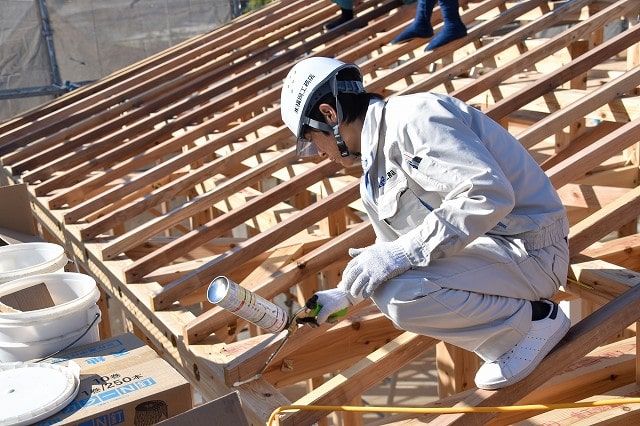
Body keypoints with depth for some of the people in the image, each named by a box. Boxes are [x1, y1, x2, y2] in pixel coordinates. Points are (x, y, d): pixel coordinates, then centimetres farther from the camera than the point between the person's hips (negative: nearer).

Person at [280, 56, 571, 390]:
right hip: (484, 245, 10)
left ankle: (532, 320, -4)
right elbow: (394, 251, 25)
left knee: (398, 293, -27)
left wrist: (403, 252, -29)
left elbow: (488, 193, -30)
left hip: (529, 250, -10)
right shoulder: (375, 177, 11)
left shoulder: (411, 117, -19)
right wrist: (343, 295, 24)